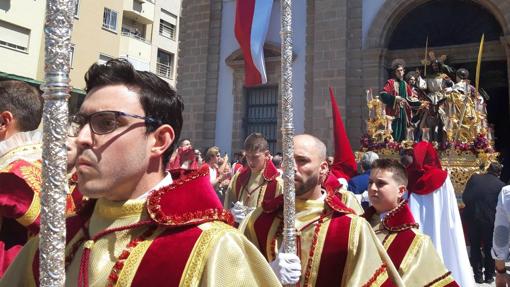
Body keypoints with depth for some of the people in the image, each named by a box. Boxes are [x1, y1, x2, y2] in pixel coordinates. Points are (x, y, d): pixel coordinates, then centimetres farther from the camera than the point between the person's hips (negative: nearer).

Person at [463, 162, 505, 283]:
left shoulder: (474, 178, -1)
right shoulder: (500, 185, -5)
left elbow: (464, 197, 1)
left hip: (472, 218, 1)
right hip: (489, 220, -1)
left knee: (475, 247, 14)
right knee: (489, 248, 15)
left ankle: (478, 275, 19)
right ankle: (489, 276, 25)